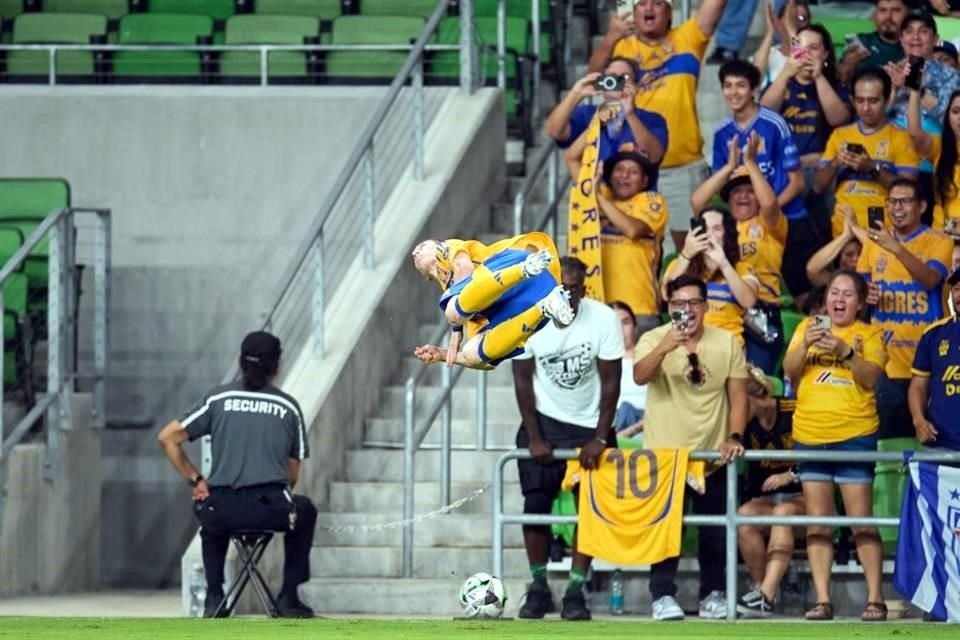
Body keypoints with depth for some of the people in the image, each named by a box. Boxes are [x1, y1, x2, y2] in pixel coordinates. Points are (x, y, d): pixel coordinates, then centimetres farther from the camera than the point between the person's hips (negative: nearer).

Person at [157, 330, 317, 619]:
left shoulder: (218, 398, 9)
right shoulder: (289, 407, 10)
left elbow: (167, 438, 6)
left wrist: (195, 480, 14)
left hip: (224, 511, 1)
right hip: (272, 510, -1)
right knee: (305, 512, 34)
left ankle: (214, 597, 25)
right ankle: (289, 597, 28)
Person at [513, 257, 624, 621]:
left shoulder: (603, 319, -17)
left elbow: (610, 382, -12)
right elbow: (523, 380, -8)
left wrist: (600, 438, -16)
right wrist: (534, 438, -12)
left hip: (590, 424, 0)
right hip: (543, 419, 0)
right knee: (536, 505, -6)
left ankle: (576, 591, 1)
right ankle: (538, 588, 5)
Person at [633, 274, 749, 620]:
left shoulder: (726, 343, 1)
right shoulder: (654, 340, -6)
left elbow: (738, 394, 3)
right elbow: (639, 376, -25)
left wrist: (735, 436, -11)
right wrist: (665, 348, -42)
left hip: (712, 452, 2)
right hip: (664, 451, -2)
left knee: (715, 527, 7)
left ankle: (712, 594, 17)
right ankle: (663, 596, -4)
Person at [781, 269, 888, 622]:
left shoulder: (869, 335, 4)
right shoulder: (808, 327, 12)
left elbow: (871, 377, -9)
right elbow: (790, 371, 3)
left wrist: (845, 351, -23)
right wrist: (805, 344, -14)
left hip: (854, 436, -3)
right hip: (810, 435, 3)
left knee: (861, 520, -6)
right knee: (817, 523, 2)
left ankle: (875, 599, -4)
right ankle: (822, 600, 3)